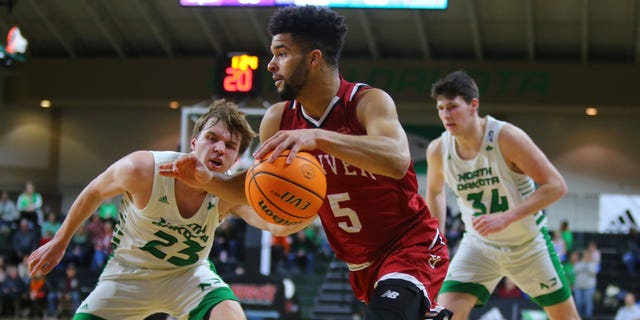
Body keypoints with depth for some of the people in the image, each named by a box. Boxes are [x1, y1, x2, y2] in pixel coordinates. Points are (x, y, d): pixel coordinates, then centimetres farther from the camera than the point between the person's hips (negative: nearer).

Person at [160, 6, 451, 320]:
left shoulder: (368, 101, -20)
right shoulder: (278, 119, -2)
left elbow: (398, 161, -40)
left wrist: (318, 137, -50)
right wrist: (208, 179, -9)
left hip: (412, 247, -7)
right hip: (362, 264, 7)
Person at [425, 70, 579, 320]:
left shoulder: (507, 137, -25)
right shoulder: (438, 150, -12)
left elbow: (556, 186, -25)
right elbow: (435, 191, 11)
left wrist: (506, 218, -34)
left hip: (528, 243, -2)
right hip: (479, 245, 2)